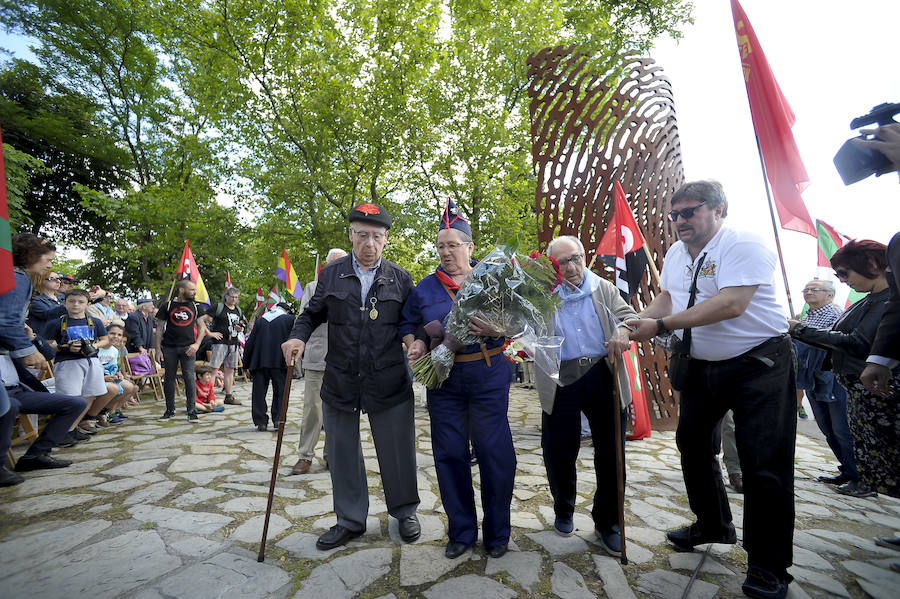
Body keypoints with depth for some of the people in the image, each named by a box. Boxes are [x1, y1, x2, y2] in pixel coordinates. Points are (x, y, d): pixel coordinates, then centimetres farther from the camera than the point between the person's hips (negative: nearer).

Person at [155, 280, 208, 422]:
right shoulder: (168, 306, 4)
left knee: (189, 377, -6)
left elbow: (202, 327, 10)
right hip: (169, 347, 0)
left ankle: (192, 411, 0)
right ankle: (170, 410, 21)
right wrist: (158, 347, -1)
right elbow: (160, 328, 5)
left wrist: (197, 344, -3)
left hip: (188, 347, 0)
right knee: (169, 378, 7)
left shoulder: (195, 307, 9)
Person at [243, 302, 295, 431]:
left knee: (259, 392, 8)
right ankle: (278, 419, 6)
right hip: (279, 362, -2)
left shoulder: (260, 320, 14)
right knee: (280, 391, 8)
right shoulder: (290, 319, 3)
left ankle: (261, 422, 9)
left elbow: (250, 342, 13)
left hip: (259, 362, 3)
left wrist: (246, 363, 17)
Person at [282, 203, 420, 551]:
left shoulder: (400, 278, 1)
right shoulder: (331, 275, 4)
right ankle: (350, 521, 36)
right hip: (340, 381, 2)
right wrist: (299, 337, -4)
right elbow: (312, 315, 14)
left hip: (389, 382, -1)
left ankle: (404, 512, 36)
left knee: (397, 451, 11)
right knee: (343, 454, 14)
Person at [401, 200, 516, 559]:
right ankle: (461, 531, 28)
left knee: (494, 452, 4)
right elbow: (408, 324, 16)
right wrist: (415, 343, -5)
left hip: (488, 377, -2)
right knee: (450, 454, 8)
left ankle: (497, 531, 26)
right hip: (443, 380, 2)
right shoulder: (424, 288, 8)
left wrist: (494, 329, -21)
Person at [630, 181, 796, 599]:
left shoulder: (743, 245, -18)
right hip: (701, 366, 8)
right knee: (693, 445, 16)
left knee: (764, 464, -2)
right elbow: (665, 298, 16)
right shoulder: (675, 254, 7)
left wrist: (661, 326, -30)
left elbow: (731, 304, -30)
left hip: (758, 364, -7)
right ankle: (713, 526, 38)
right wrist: (636, 323, -3)